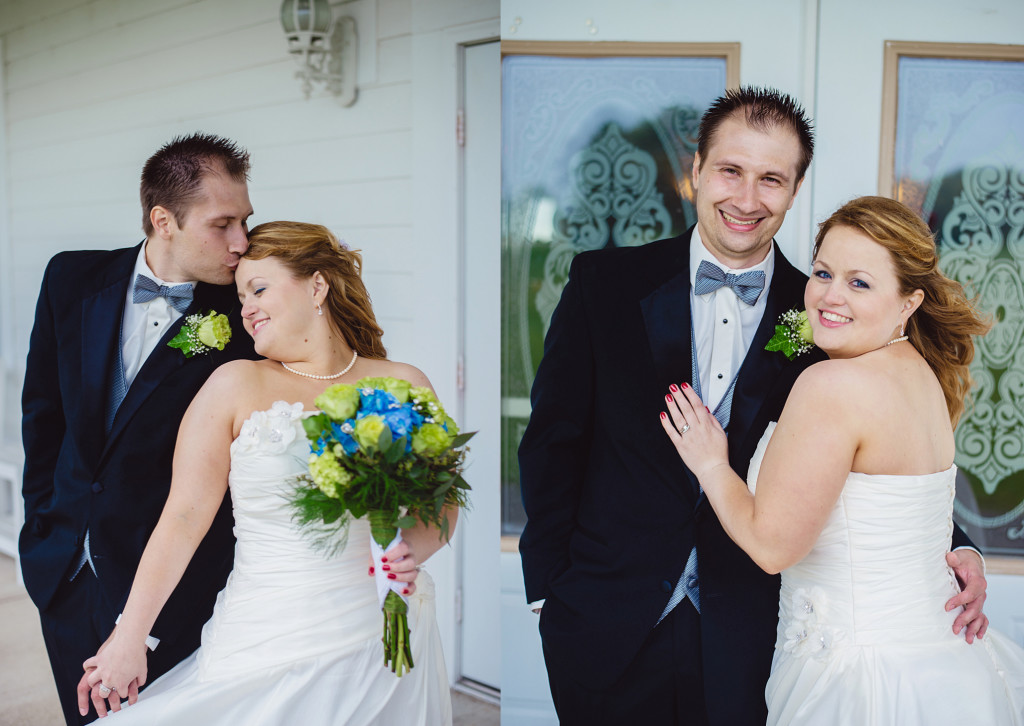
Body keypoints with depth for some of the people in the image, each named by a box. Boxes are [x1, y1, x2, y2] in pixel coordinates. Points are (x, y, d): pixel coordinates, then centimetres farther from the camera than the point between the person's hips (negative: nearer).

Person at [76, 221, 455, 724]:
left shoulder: (403, 386, 3)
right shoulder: (234, 386, -1)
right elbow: (183, 518, -4)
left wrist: (413, 551, -14)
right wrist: (129, 639, -5)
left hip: (382, 640, 1)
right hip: (266, 653, -1)